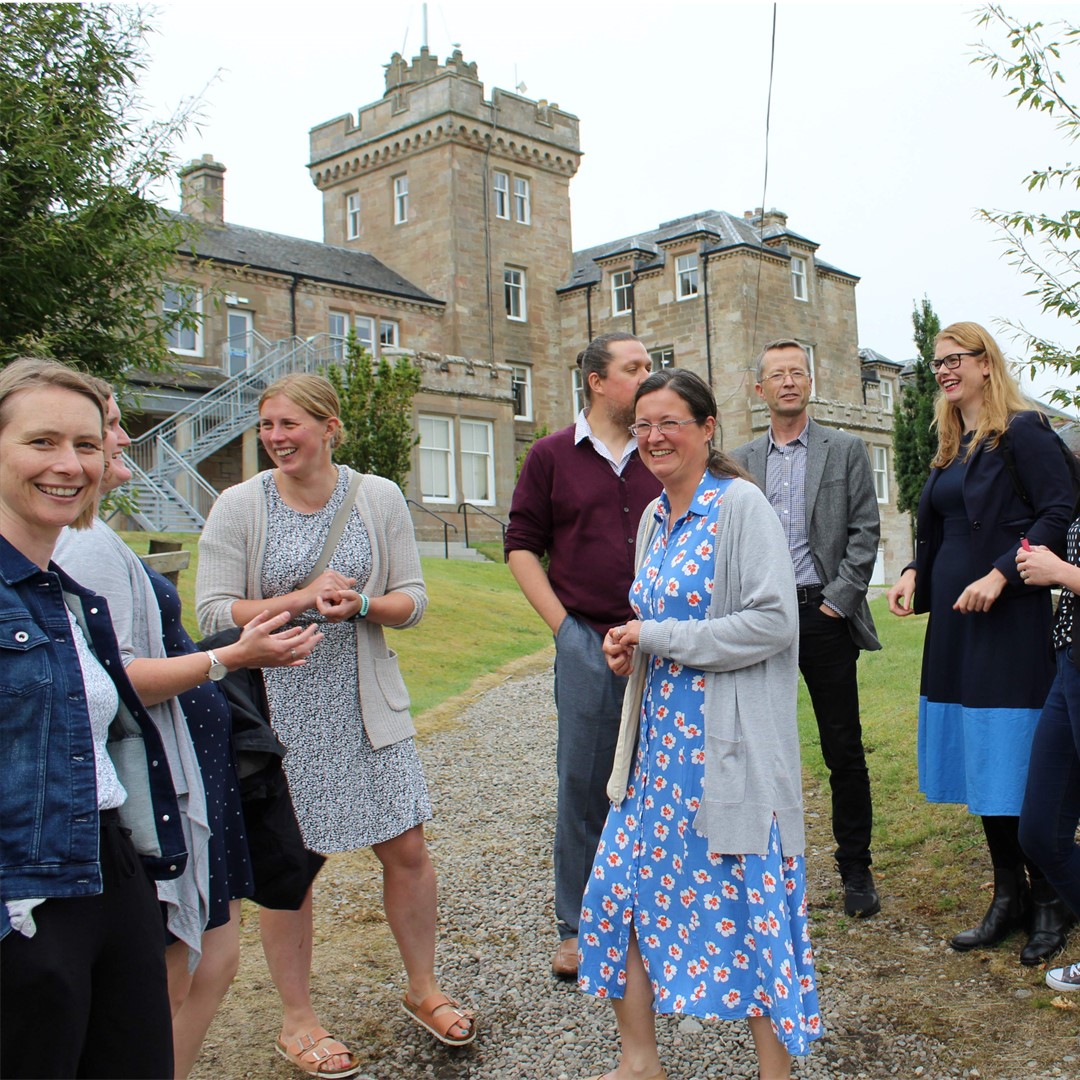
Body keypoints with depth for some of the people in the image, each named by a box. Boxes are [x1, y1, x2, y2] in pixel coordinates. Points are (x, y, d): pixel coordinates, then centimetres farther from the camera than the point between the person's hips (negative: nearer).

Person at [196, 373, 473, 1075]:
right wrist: (300, 600, -20)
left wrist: (359, 603, -17)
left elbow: (412, 600, 3)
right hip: (280, 708, -2)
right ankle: (297, 1021, 26)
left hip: (368, 704, 2)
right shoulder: (241, 506, -5)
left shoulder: (379, 498, 1)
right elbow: (213, 614, -9)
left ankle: (424, 990, 31)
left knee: (407, 849, 7)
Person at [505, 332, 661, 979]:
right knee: (583, 786, 4)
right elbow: (522, 544, 5)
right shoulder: (552, 456, 4)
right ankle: (578, 926, 18)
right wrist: (563, 625, -3)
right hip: (587, 641, -1)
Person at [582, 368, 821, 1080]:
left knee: (748, 904, 2)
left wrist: (657, 637, -16)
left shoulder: (740, 504, -11)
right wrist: (630, 646, 3)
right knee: (619, 887, 10)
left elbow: (775, 622, -19)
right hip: (662, 740, 8)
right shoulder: (655, 517, 13)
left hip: (732, 743, -8)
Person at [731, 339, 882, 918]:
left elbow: (865, 530, 0)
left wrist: (838, 600, -9)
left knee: (844, 751, 3)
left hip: (824, 615, -2)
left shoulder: (846, 450, 5)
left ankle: (856, 869, 16)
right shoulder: (739, 461, 11)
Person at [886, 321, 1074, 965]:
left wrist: (1001, 575, -22)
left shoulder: (1022, 430, -7)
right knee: (980, 763, 11)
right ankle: (1009, 898, 21)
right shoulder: (952, 447, 16)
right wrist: (914, 575, 5)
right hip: (954, 617, 8)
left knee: (1020, 765, -3)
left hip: (1009, 617, -8)